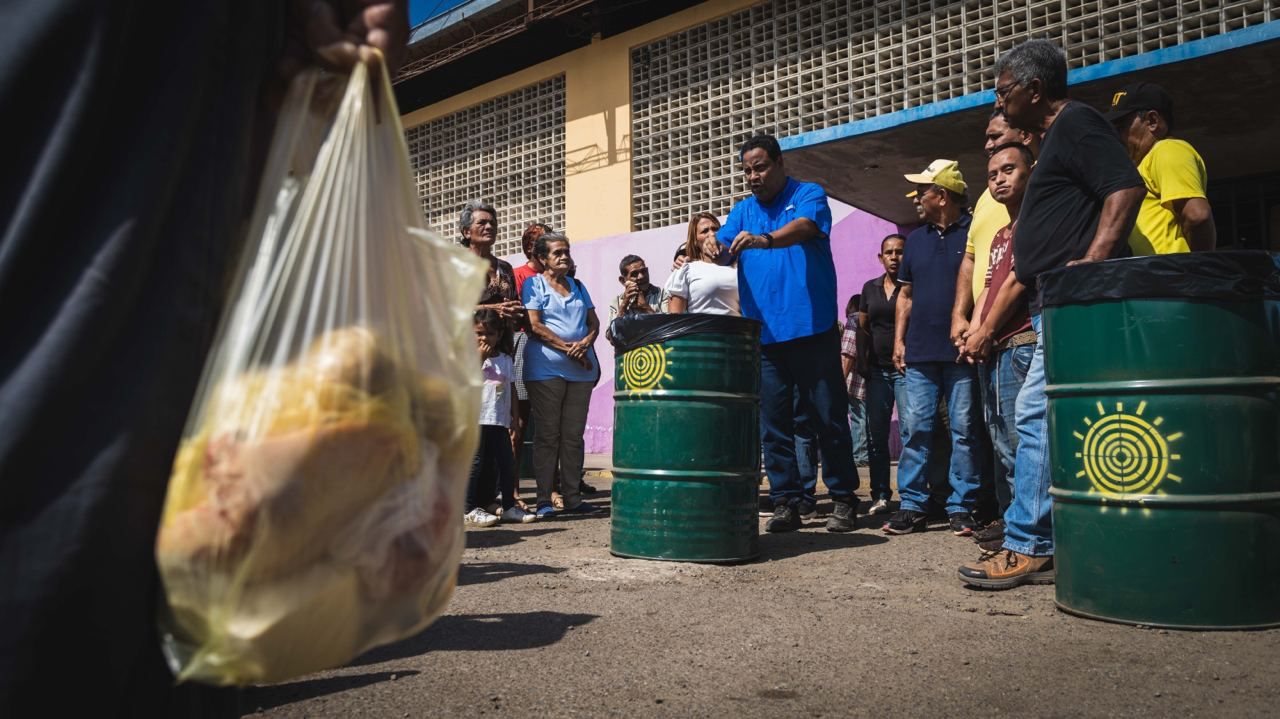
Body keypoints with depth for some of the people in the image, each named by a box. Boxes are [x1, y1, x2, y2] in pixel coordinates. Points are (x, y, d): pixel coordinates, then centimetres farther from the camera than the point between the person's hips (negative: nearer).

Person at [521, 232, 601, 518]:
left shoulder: (578, 286, 20)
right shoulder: (534, 284, 4)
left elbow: (594, 322, 16)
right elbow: (534, 325, -7)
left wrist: (585, 343, -6)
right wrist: (568, 348, -13)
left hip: (581, 369, 5)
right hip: (546, 368, -5)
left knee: (574, 435, 5)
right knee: (547, 435, -3)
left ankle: (573, 497, 10)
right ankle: (544, 500, 2)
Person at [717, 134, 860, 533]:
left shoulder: (808, 195, 2)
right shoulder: (742, 211, 16)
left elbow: (804, 226, -20)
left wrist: (763, 240, -39)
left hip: (812, 330, -4)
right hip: (763, 333, 4)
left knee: (829, 419, 2)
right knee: (773, 424, 5)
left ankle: (843, 500, 15)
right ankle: (785, 502, 13)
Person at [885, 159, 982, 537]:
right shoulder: (916, 239, 17)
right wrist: (899, 340, 10)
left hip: (962, 351, -4)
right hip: (920, 352, 5)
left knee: (964, 430, 1)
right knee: (916, 428, 3)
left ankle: (961, 507, 8)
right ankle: (912, 505, 8)